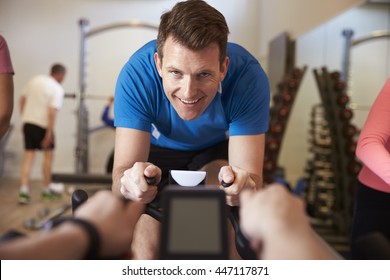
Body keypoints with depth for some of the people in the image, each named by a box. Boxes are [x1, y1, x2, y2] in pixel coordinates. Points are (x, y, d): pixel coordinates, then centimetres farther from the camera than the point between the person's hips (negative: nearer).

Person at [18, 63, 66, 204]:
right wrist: (49, 134, -18)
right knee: (48, 155, 12)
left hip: (27, 122, 6)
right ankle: (47, 188, 21)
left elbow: (22, 99, 12)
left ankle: (24, 191, -1)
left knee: (28, 157, 6)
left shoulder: (34, 80, 9)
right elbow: (52, 112, -19)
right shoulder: (58, 89, -11)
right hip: (42, 124, -5)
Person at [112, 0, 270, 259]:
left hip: (217, 149, 0)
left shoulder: (249, 76, -36)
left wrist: (243, 185, -62)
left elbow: (252, 177, -37)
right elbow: (122, 171, -38)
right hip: (157, 149, 1)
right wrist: (131, 181, -63)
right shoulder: (136, 75, -35)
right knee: (148, 247, -15)